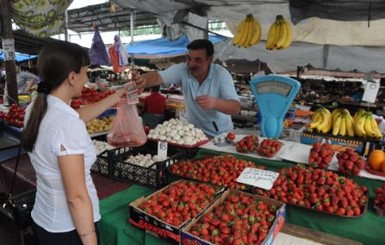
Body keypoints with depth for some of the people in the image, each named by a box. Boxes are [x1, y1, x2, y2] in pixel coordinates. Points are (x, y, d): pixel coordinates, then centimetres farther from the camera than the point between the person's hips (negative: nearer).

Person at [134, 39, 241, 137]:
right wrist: (144, 81, -50)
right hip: (194, 130, 2)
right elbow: (158, 76, -26)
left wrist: (214, 103, -45)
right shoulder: (182, 70, -12)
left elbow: (236, 107, -25)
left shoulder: (221, 74, -17)